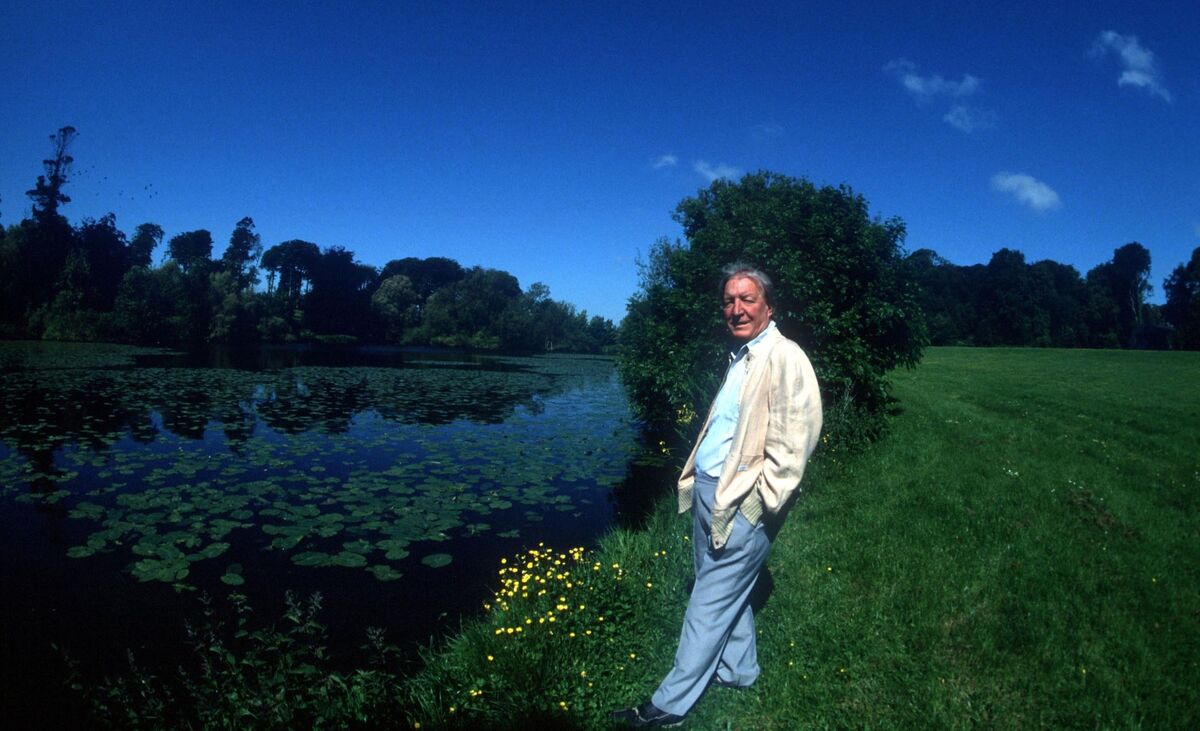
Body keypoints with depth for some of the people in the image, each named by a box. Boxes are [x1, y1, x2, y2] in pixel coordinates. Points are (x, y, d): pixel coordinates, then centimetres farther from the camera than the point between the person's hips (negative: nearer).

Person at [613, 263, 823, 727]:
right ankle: (737, 670, 40)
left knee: (709, 603, 2)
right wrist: (697, 474, 12)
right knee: (727, 592, 21)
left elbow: (793, 441, -20)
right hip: (708, 491, 9)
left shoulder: (784, 359, -15)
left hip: (742, 503, -9)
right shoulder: (739, 357, 14)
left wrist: (762, 503, -18)